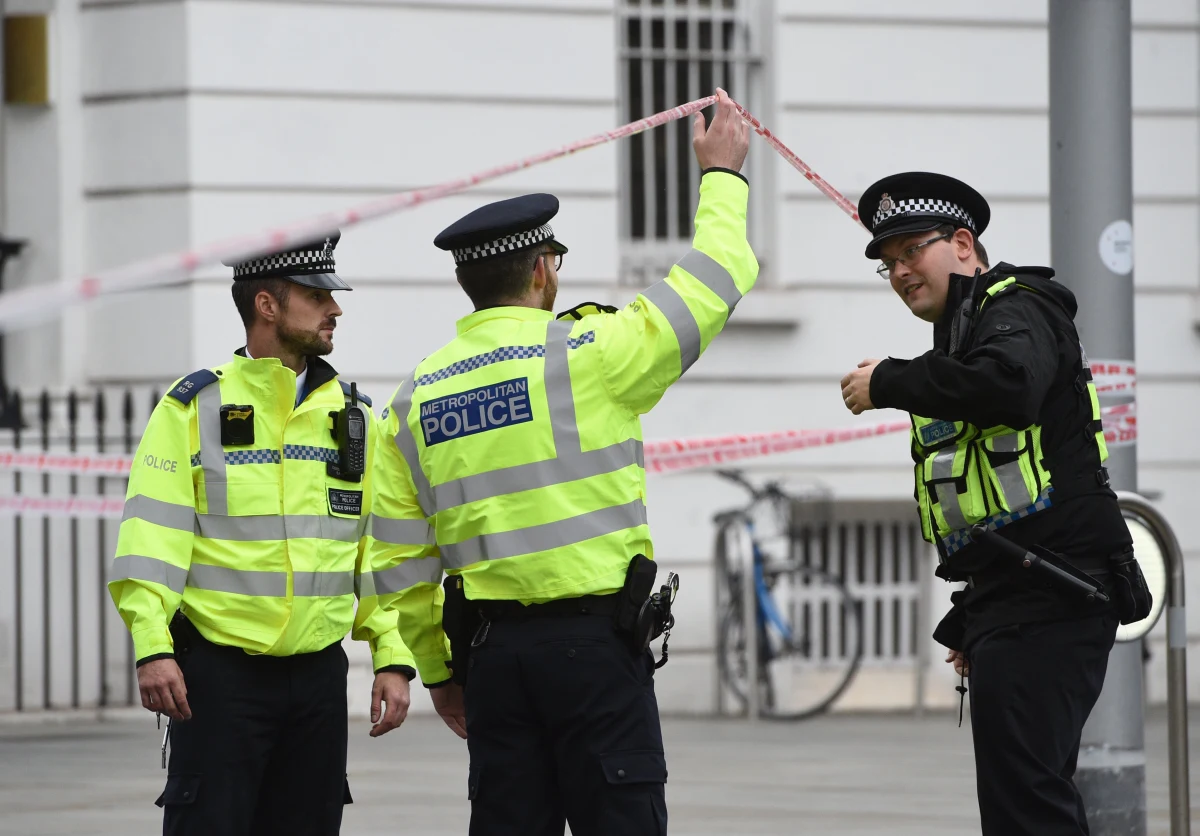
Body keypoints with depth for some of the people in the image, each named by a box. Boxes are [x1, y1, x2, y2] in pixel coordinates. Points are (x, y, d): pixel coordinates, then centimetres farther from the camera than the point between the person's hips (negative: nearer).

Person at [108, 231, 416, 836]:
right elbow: (152, 534, -8)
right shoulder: (193, 408, -2)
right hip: (218, 669, -4)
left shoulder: (354, 417, 12)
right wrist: (152, 647, -18)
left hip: (319, 673, 5)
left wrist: (393, 657, 4)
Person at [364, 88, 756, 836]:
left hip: (491, 648, 5)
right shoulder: (586, 354, -7)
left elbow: (400, 562, 9)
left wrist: (438, 668, 19)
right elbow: (711, 284, 4)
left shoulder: (415, 396, 8)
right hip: (595, 637, -5)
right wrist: (723, 176, 20)